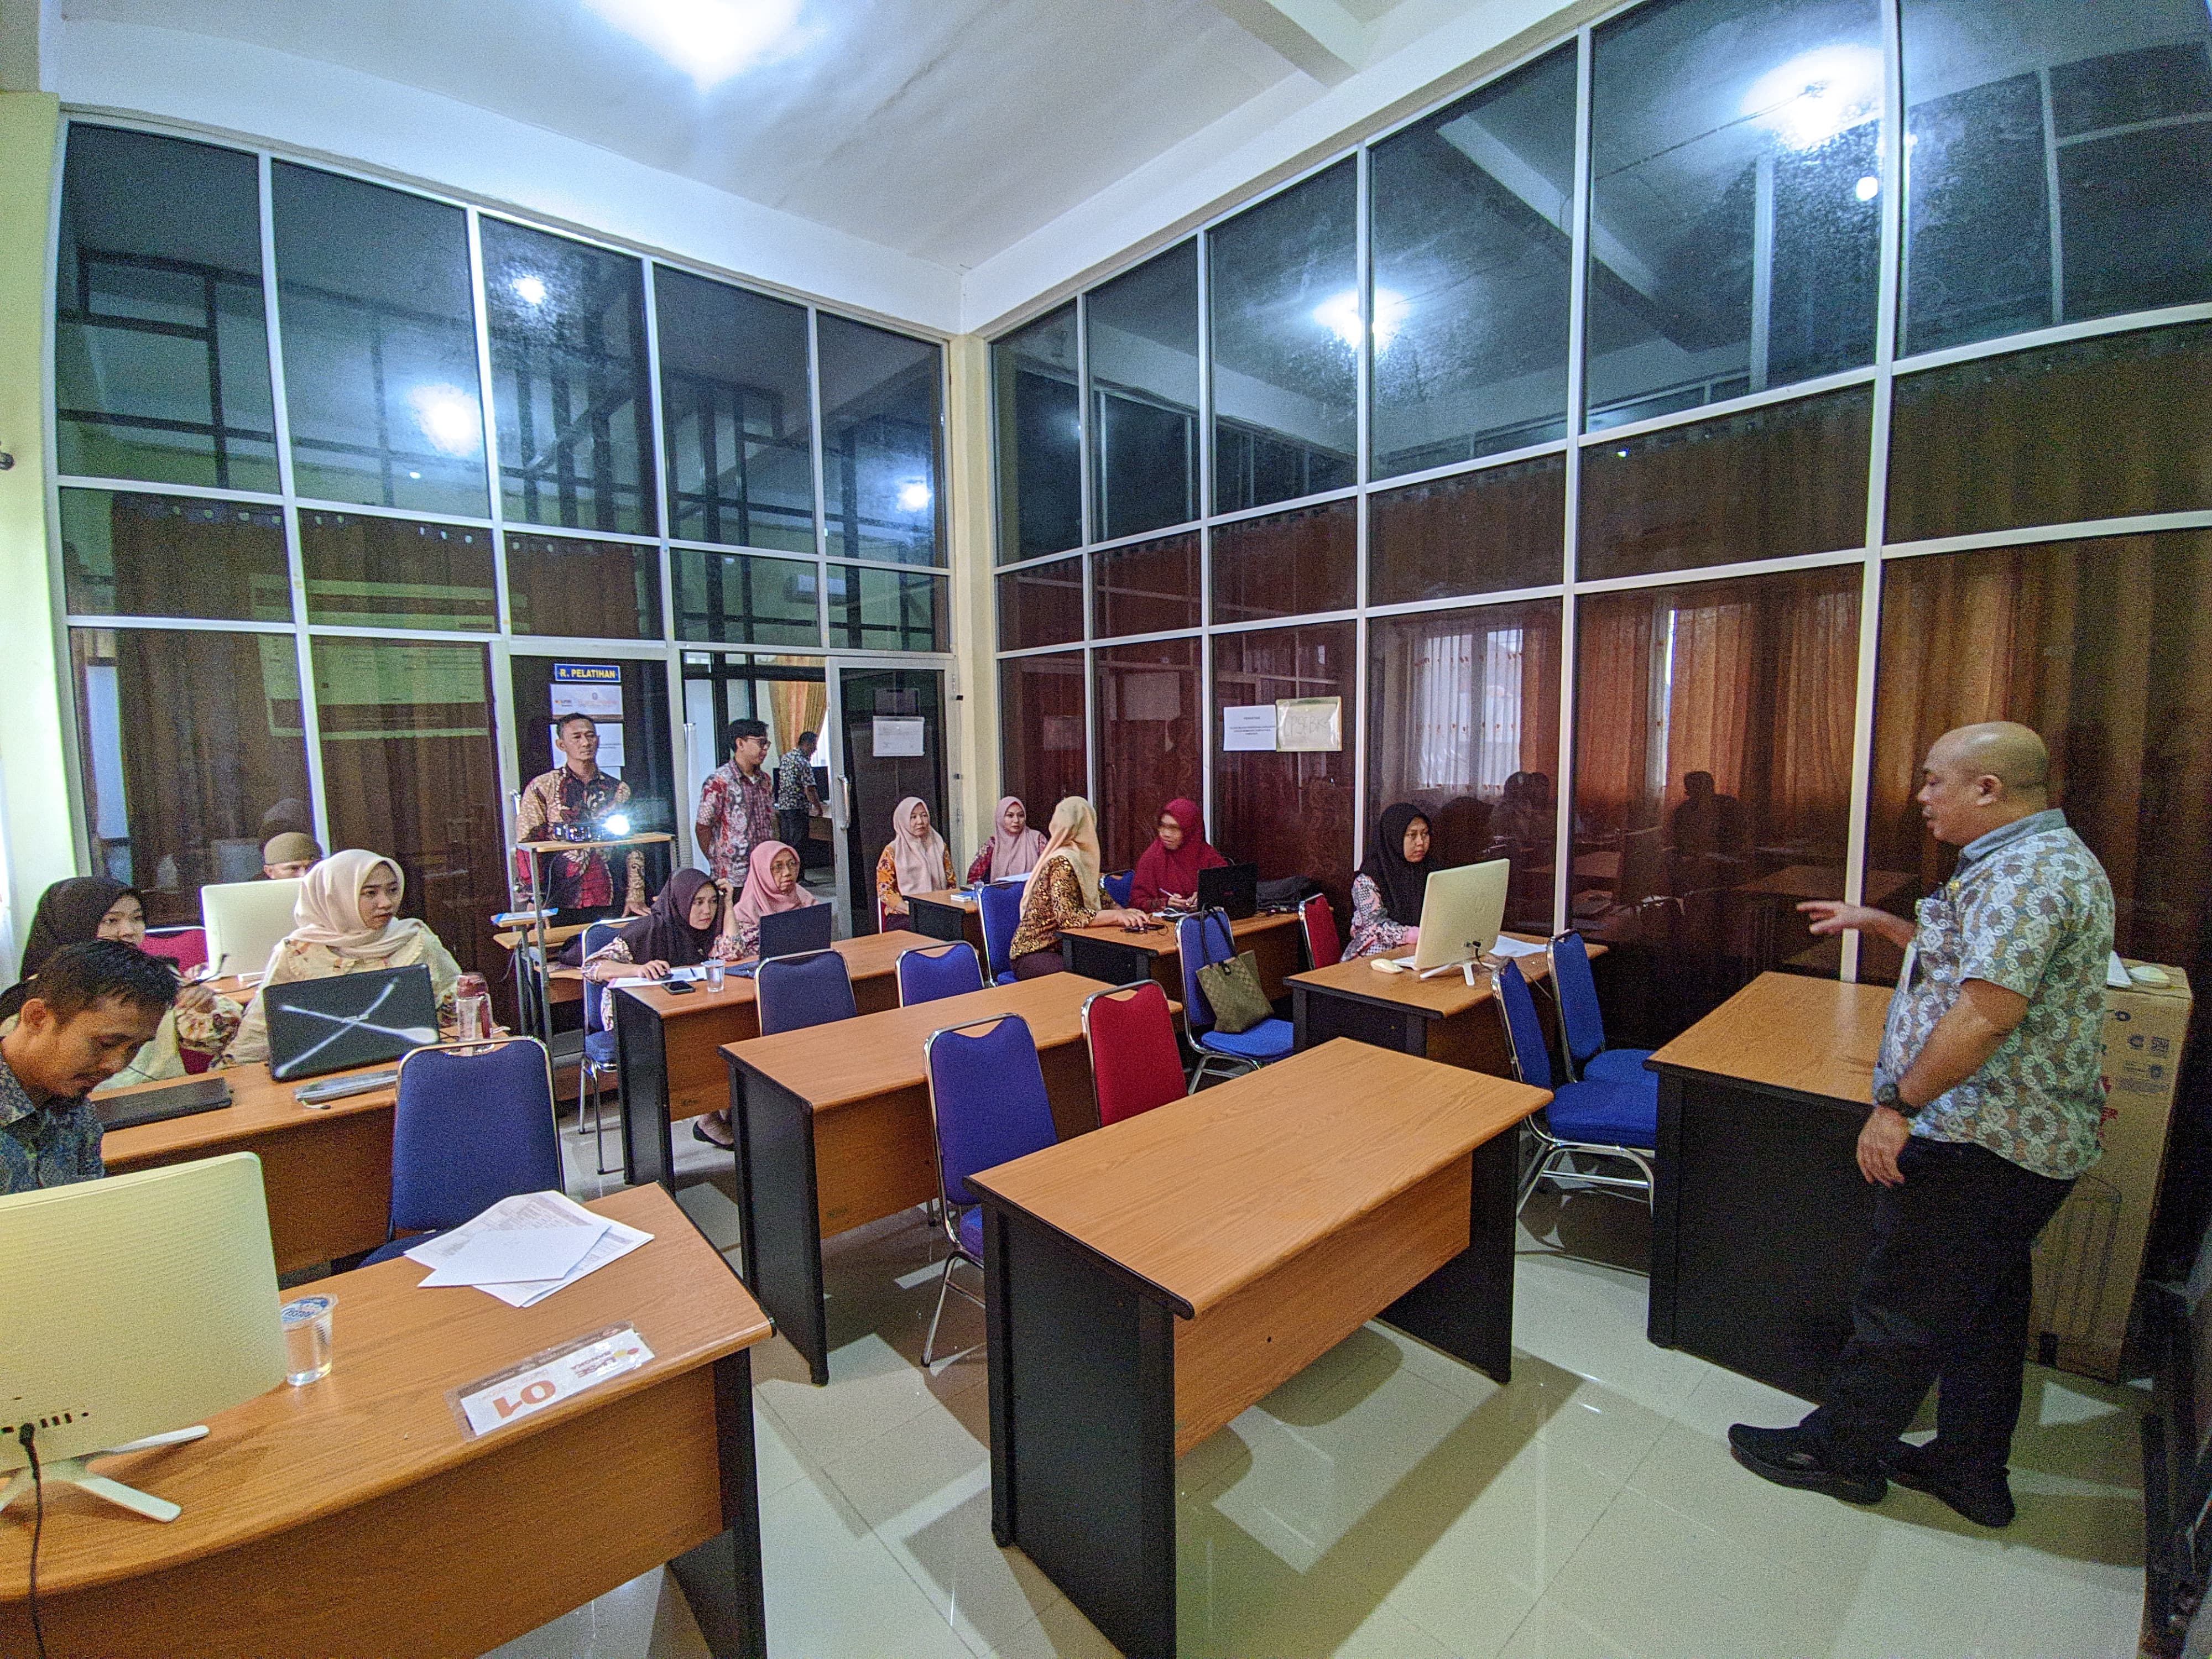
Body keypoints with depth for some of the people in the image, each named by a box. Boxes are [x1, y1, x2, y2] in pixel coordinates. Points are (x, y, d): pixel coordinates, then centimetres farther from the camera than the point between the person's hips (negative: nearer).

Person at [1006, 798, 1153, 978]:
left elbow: (1098, 899, 14)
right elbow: (1067, 916, -29)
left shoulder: (1078, 858, 10)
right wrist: (1117, 915, -31)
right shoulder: (1062, 863, -18)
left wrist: (1126, 913, -5)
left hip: (1061, 948, 9)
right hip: (1034, 955, -9)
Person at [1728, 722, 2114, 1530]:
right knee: (1985, 1305, 20)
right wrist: (1879, 922, 23)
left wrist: (1898, 1103, -23)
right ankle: (1972, 1469, 35)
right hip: (2029, 1139, 10)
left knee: (1901, 1304, 3)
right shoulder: (2045, 860, 13)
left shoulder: (2025, 871, -22)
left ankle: (1841, 1449, 19)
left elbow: (1986, 1014, -28)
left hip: (1977, 1142, -10)